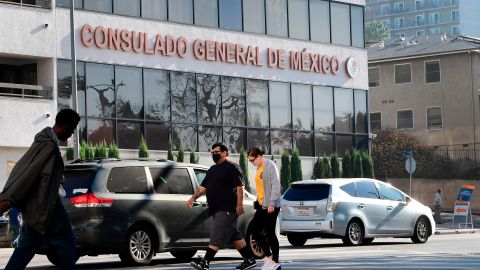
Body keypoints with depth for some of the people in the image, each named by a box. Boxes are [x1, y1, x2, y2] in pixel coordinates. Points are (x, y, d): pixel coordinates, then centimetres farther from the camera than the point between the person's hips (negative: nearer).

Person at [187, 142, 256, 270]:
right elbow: (203, 187, 20)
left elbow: (239, 187, -14)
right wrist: (193, 198, 5)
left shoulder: (231, 167, -7)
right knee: (234, 236, 12)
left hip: (227, 209, -9)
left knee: (217, 236, -13)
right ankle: (250, 260, 19)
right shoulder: (212, 170, 20)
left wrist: (239, 204, -22)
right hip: (217, 210, 9)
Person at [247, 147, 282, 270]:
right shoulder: (259, 168, 14)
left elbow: (276, 185, -17)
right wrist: (258, 201, 15)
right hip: (261, 205, 9)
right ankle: (268, 256, 16)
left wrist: (271, 203, -20)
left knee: (270, 233, -4)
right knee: (255, 230, 6)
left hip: (271, 206, -9)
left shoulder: (270, 166, -12)